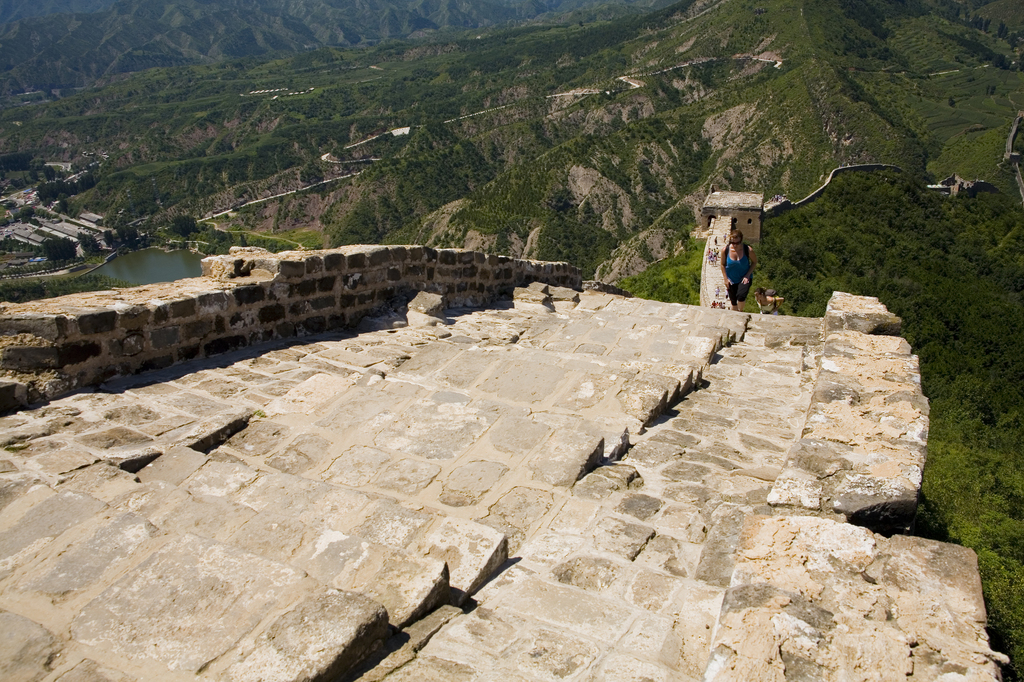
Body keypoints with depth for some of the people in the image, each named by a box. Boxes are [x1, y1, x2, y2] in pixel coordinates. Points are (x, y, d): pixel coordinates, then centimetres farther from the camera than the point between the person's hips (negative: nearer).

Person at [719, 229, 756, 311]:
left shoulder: (748, 250, -18)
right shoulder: (726, 250, -13)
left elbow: (754, 262, -1)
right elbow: (722, 264, 3)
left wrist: (748, 275, -12)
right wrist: (726, 279, -3)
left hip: (744, 278, -2)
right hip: (731, 280, 2)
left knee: (741, 296, -25)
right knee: (734, 303, 10)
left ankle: (741, 311, 4)